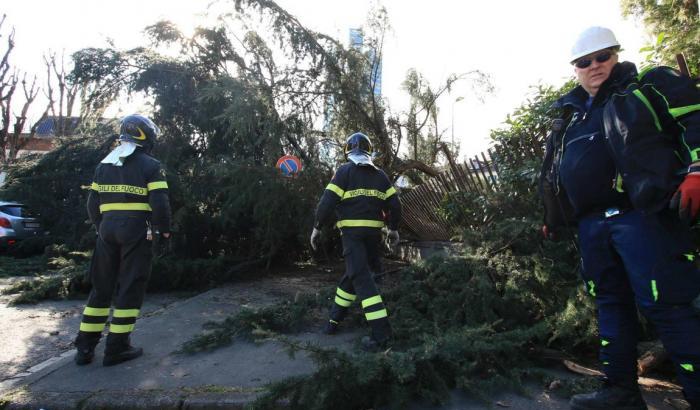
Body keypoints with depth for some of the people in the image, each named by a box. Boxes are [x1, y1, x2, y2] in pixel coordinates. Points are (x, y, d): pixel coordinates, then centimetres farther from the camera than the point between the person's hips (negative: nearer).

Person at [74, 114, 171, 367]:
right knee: (130, 288, 2)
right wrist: (163, 229, 1)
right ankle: (116, 348, 6)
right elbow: (160, 202, -13)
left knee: (101, 286, 15)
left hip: (108, 229, 6)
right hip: (137, 230, -6)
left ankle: (85, 346, 19)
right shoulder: (150, 166, -5)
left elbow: (93, 203, 13)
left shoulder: (104, 165, 14)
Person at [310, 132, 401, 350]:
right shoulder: (379, 174, 12)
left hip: (352, 232, -5)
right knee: (352, 274, 18)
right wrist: (393, 228, 19)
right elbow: (394, 204, 8)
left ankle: (381, 333, -11)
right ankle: (334, 320, 28)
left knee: (362, 279, -6)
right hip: (374, 232, 5)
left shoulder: (344, 171, 0)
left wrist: (317, 227, -1)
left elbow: (328, 201, -9)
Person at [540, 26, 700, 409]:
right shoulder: (572, 117, 23)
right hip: (592, 225, 7)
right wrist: (553, 218, 25)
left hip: (643, 214, -6)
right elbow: (554, 174, 26)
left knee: (665, 304, -8)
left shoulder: (650, 87, 8)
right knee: (611, 303, 10)